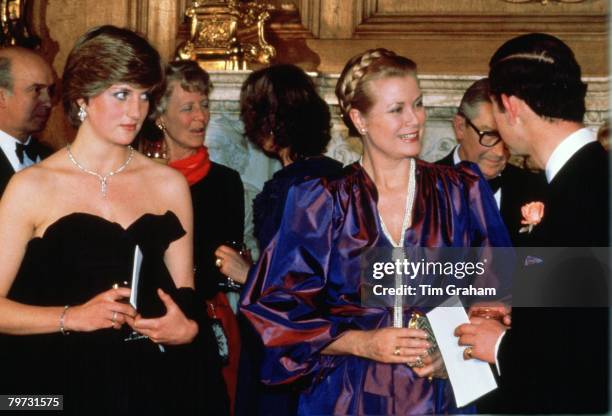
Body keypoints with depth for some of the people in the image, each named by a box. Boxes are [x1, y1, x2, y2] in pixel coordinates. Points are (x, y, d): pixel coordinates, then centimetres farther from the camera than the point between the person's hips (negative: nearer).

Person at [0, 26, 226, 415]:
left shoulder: (169, 184, 5)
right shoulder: (32, 188, -5)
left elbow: (185, 292, 10)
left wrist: (188, 327, -10)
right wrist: (73, 317, -19)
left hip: (154, 383, 3)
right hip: (62, 384, -3)